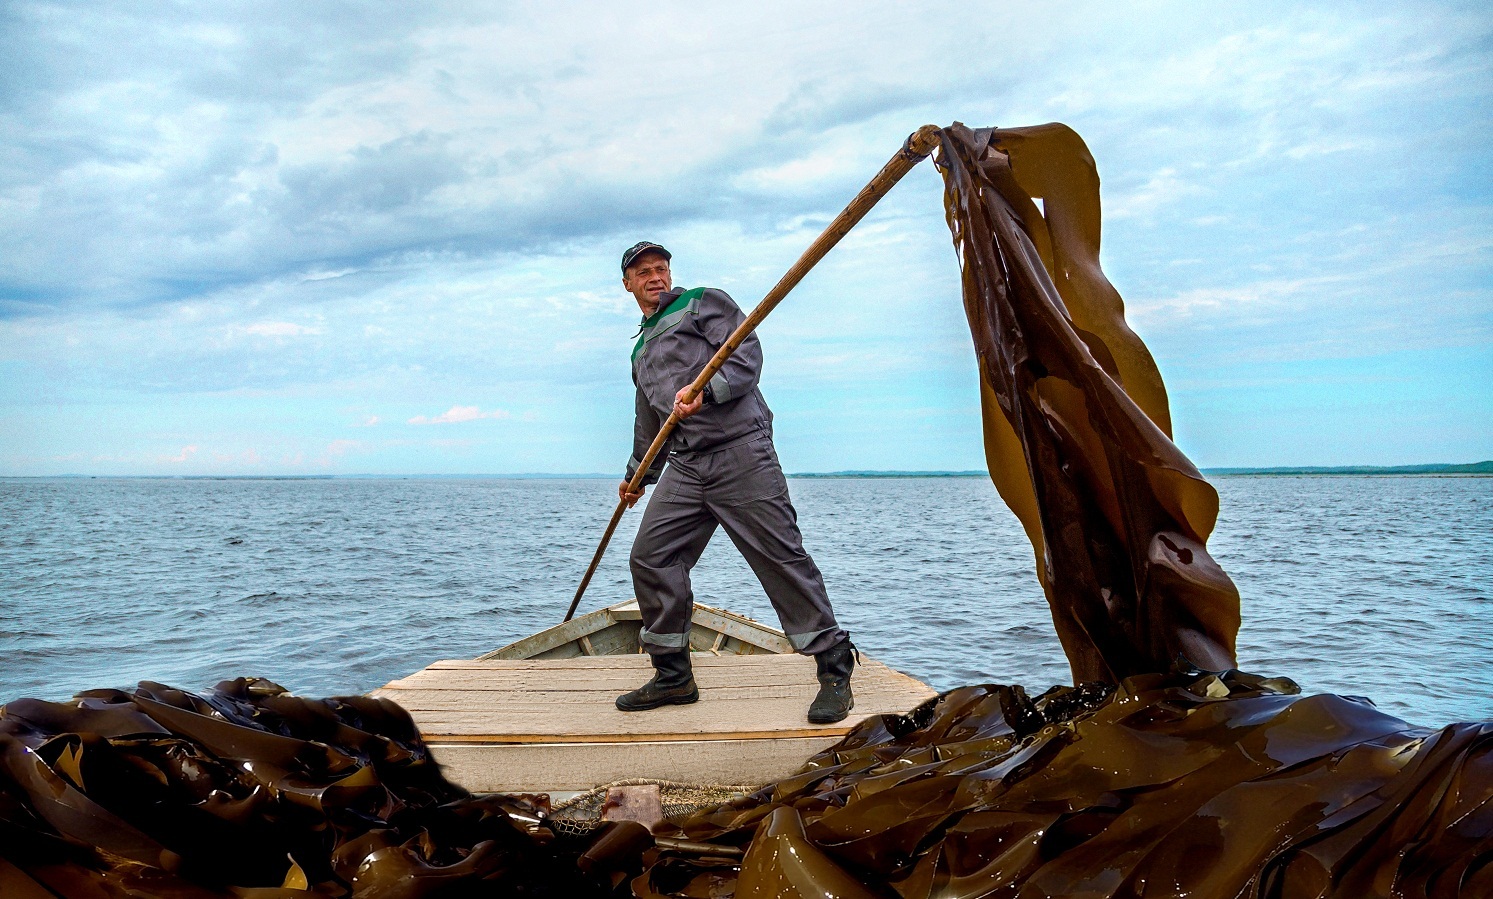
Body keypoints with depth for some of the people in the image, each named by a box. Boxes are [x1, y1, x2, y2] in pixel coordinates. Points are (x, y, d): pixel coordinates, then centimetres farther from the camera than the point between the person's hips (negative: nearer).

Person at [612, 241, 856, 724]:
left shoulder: (701, 303, 9)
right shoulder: (641, 349, 29)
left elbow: (747, 354, -6)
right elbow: (649, 422, 39)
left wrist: (706, 391, -21)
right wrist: (637, 475, 45)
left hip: (741, 452, -7)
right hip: (686, 466, 7)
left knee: (781, 556, -9)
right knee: (651, 558, -1)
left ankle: (835, 670, -3)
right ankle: (673, 675, 11)